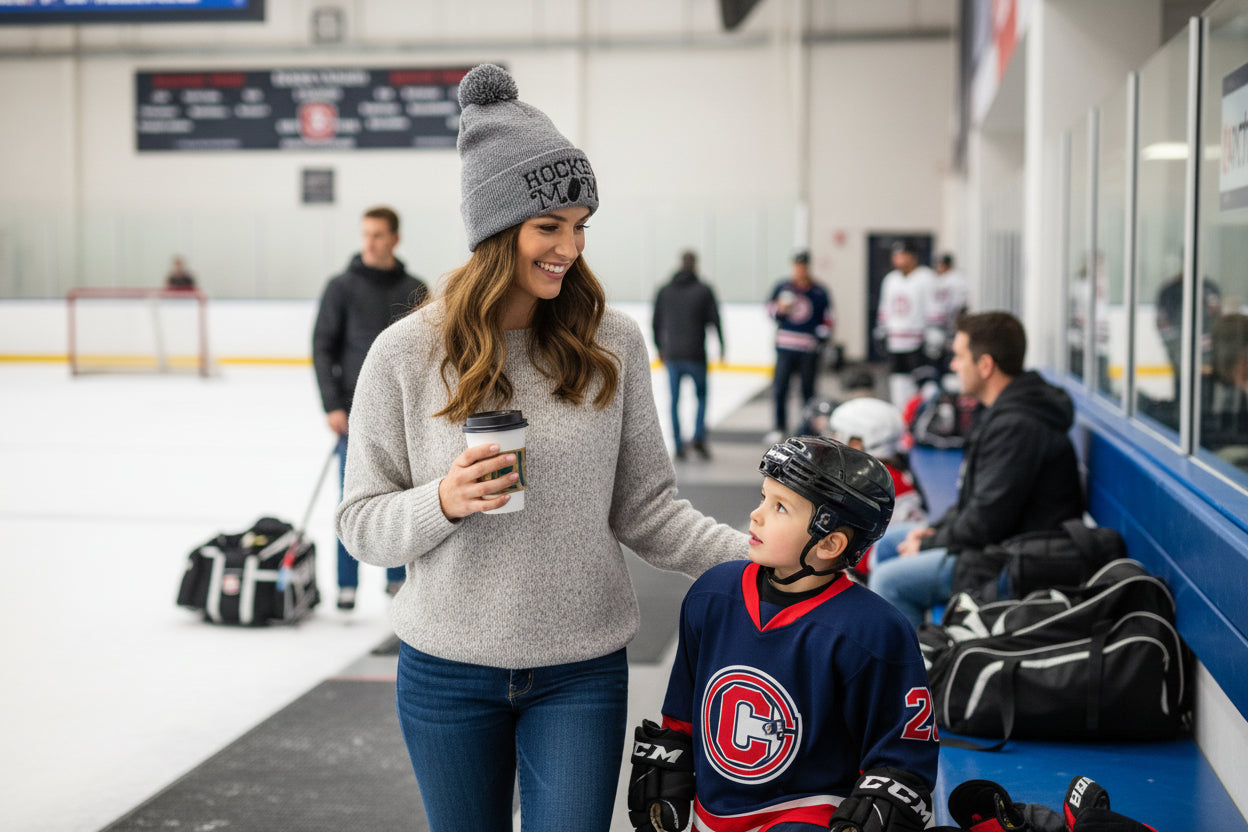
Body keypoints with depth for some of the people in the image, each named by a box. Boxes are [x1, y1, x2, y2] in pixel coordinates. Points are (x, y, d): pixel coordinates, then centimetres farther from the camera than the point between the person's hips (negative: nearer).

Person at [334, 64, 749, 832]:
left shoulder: (611, 342, -6)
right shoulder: (406, 354, -8)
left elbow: (644, 509, -1)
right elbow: (362, 524, -3)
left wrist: (767, 555, -12)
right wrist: (443, 503, -23)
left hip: (581, 673, 0)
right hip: (449, 673, 0)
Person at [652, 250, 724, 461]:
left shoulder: (664, 291, 4)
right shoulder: (704, 291, -5)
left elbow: (656, 323, 7)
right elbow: (715, 319, -4)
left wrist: (660, 348, 21)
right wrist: (721, 345, 10)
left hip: (672, 355, 2)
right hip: (695, 354, -2)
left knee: (674, 401, 9)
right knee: (701, 396, 11)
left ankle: (678, 446, 8)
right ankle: (698, 438, -5)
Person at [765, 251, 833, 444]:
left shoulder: (820, 293, 0)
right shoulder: (782, 287, 3)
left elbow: (827, 321, 5)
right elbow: (770, 308, 15)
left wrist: (820, 339, -10)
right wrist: (779, 310, -8)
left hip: (809, 350, -1)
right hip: (785, 347, 1)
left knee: (808, 389, 8)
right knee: (780, 388, -5)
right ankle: (779, 428, 6)